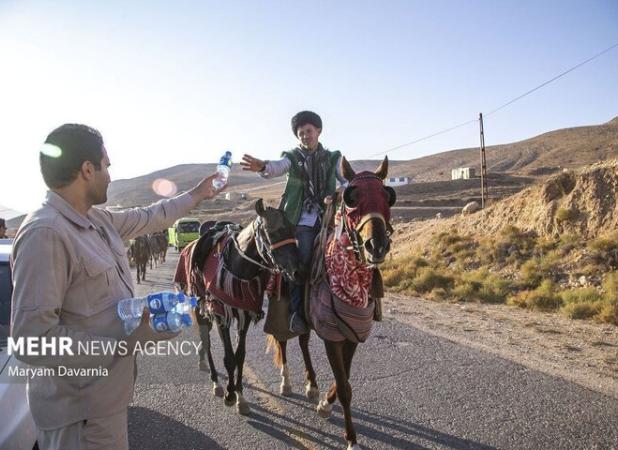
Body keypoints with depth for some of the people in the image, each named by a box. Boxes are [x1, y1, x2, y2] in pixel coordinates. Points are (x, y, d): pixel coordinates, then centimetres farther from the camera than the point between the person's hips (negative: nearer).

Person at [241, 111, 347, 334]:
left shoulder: (333, 158, 15)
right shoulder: (292, 158, 8)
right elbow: (277, 167, -14)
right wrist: (263, 167, -39)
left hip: (328, 218, 3)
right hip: (302, 220, -2)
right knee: (303, 262, -18)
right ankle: (296, 311, -7)